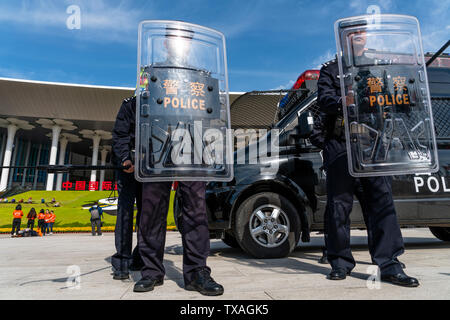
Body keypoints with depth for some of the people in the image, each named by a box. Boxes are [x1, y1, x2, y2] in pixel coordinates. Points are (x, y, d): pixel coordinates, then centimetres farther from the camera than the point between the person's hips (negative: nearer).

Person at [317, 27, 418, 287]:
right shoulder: (331, 70, 14)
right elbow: (324, 100, -3)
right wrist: (344, 101, -23)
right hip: (340, 144, -2)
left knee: (383, 199, -4)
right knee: (340, 204, 0)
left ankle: (389, 264, 4)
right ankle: (341, 262, 11)